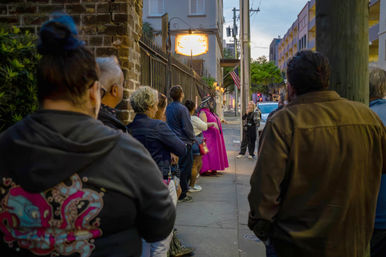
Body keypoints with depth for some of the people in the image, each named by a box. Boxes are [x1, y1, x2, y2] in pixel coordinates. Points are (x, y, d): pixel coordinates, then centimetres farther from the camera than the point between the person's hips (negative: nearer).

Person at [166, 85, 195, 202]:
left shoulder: (168, 108, 7)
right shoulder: (182, 109, -16)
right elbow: (187, 127, -17)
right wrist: (192, 139, -1)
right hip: (183, 142, -7)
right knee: (185, 168, 2)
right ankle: (182, 194, 8)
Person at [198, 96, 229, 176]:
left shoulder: (210, 112, 20)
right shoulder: (203, 112, -9)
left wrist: (220, 121, 18)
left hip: (214, 137, 10)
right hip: (208, 137, -10)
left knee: (214, 153, 9)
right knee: (208, 153, -11)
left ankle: (213, 170, 14)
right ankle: (205, 170, -7)